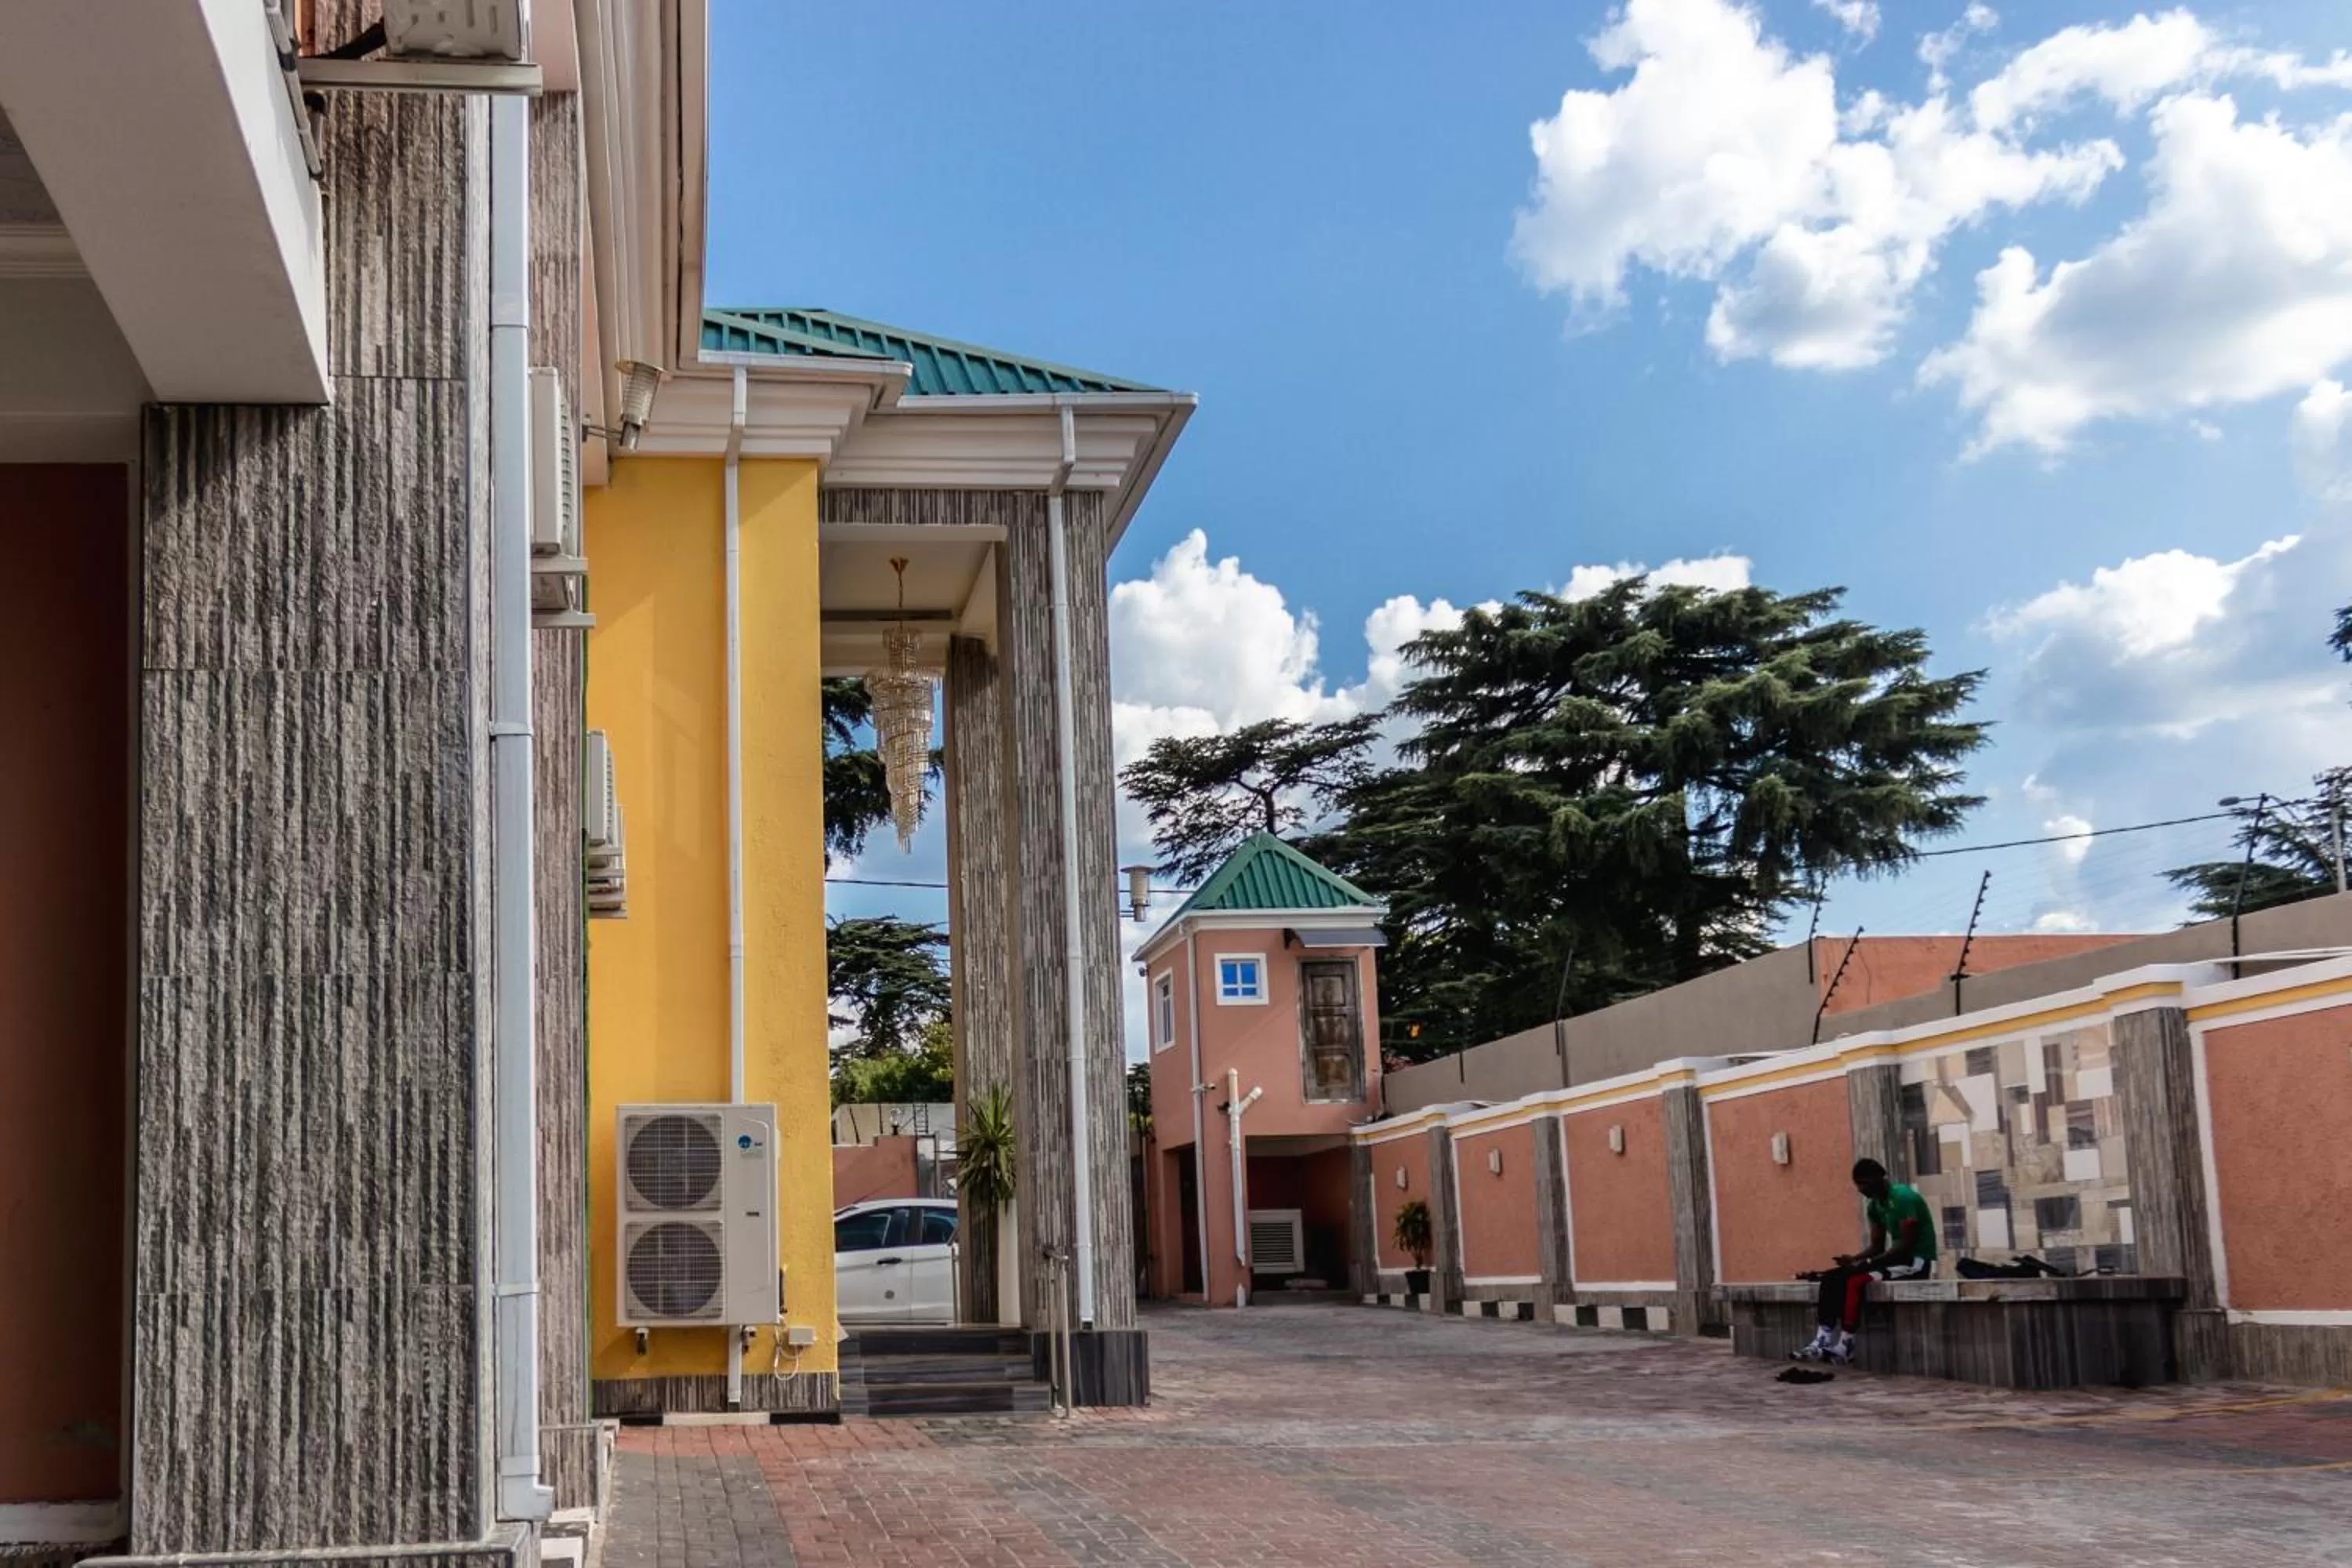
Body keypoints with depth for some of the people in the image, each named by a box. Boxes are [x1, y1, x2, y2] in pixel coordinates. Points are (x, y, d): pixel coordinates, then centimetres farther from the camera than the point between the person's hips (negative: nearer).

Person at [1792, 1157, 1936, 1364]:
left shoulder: (1903, 1198, -18)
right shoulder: (1874, 1205, 10)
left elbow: (1906, 1245, -23)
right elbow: (1877, 1247, 13)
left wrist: (1867, 1263, -24)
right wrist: (1854, 1259, -7)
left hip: (1917, 1262, -9)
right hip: (1898, 1259, 9)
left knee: (1854, 1280, -28)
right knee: (1832, 1277, -5)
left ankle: (1845, 1346, -24)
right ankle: (1823, 1341, -15)